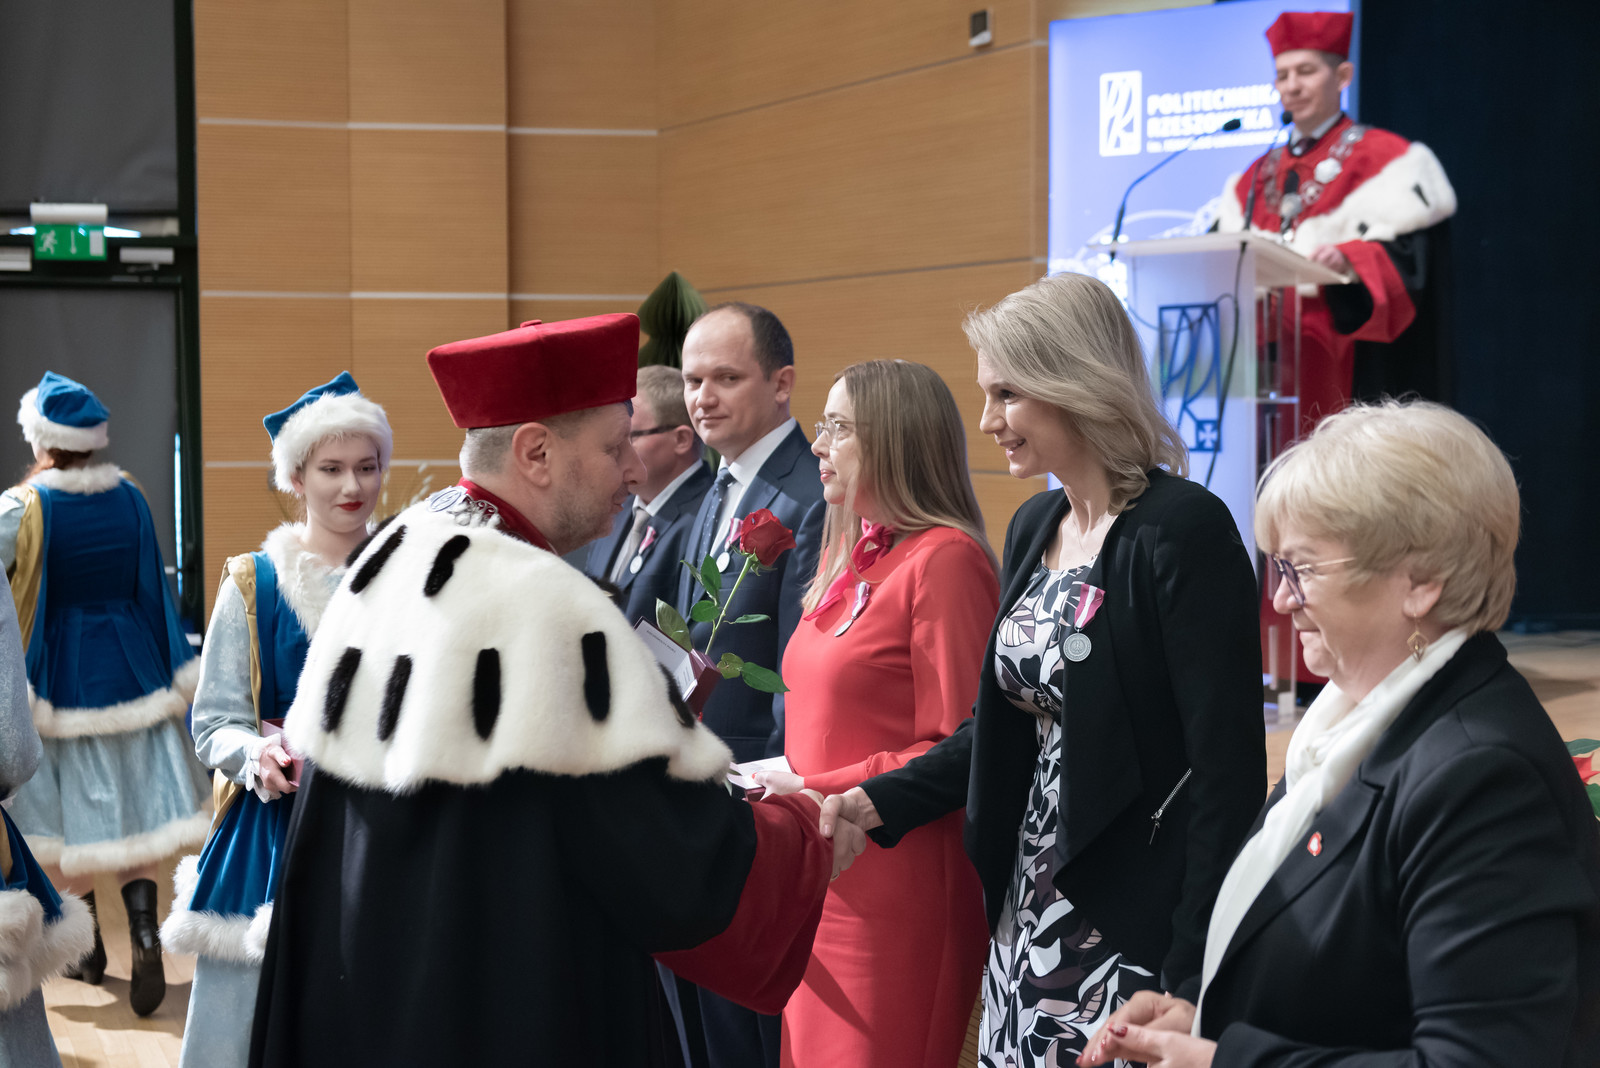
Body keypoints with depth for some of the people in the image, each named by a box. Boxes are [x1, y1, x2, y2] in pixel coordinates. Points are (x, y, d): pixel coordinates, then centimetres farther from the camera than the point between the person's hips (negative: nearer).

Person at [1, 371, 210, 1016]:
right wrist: (173, 675, 11)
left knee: (66, 811, 12)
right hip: (129, 666, 3)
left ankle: (85, 948, 24)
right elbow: (151, 586, 3)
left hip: (57, 669, -3)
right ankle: (145, 937, -9)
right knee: (130, 806, 9)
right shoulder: (130, 498, -3)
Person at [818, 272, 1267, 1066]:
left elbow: (1227, 764, -18)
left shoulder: (1181, 530, -15)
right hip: (1032, 909, 8)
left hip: (1137, 918, -8)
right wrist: (877, 803, 4)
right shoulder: (1034, 527, 10)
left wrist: (1195, 978, -20)